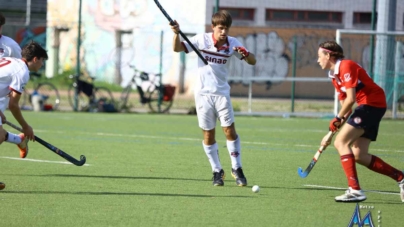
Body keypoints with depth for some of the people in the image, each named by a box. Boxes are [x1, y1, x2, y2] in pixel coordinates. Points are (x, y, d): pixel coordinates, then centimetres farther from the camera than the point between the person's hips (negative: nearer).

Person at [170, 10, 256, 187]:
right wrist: (177, 33, -27)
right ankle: (217, 171, 15)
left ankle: (236, 168, 9)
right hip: (203, 93, -1)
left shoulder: (233, 44, -4)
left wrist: (246, 54, -26)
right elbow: (177, 48, -7)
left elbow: (252, 61, -3)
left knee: (229, 130, -5)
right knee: (208, 134, 3)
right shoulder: (202, 40, -8)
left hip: (222, 93, 1)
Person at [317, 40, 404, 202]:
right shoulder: (335, 76, 16)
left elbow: (350, 99, -22)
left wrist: (338, 119, -10)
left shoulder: (346, 66, -13)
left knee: (341, 142, -15)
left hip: (372, 103, -10)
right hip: (365, 107, 10)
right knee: (359, 155, 6)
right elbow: (346, 107, 18)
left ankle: (355, 190, -20)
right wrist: (333, 131, 11)